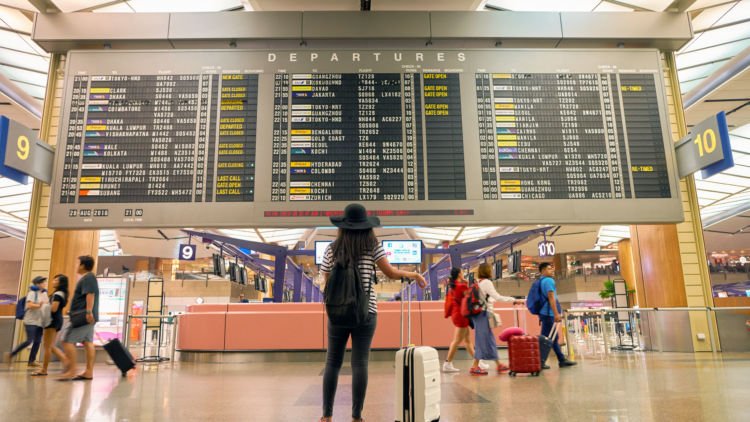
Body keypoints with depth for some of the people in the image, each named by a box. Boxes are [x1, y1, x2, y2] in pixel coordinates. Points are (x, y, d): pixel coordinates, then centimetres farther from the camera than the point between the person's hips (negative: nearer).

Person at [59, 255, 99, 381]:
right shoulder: (89, 278, 22)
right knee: (88, 343, 5)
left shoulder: (87, 278, -10)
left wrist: (88, 312, -30)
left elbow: (90, 295, -22)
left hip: (84, 316, -10)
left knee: (68, 341, -8)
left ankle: (72, 370, -9)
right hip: (87, 317, 10)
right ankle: (89, 372, 3)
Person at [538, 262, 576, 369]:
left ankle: (562, 360, 20)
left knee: (553, 338, 13)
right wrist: (556, 313, -21)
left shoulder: (541, 281, 18)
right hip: (549, 313, -10)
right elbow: (551, 297, -18)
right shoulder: (548, 280, -11)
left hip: (545, 313, 10)